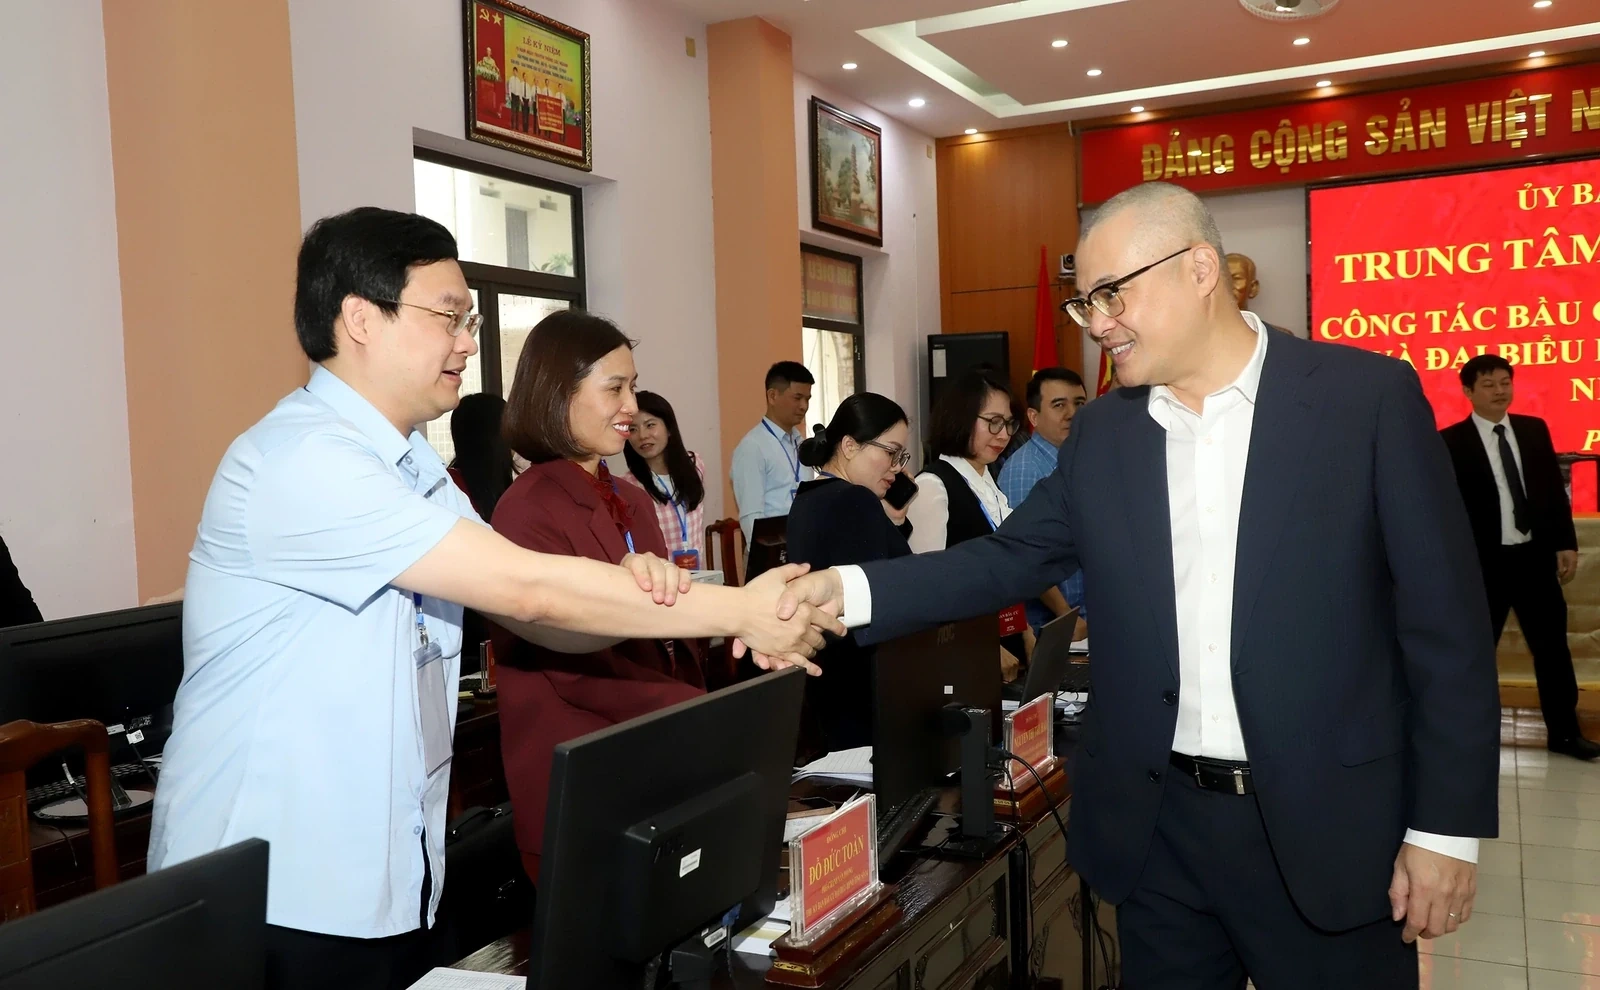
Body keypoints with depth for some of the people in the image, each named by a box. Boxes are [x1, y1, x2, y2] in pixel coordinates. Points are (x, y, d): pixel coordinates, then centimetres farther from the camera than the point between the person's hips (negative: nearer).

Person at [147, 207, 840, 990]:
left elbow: (541, 620, 3)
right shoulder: (300, 459, -21)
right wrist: (737, 612, -19)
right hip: (270, 899, -8)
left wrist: (634, 594, -18)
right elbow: (525, 588, -25)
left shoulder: (413, 469, 9)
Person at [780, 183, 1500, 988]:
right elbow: (1010, 559, 5)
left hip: (1326, 825, -3)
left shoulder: (1368, 397, -8)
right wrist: (848, 590, -10)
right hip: (1155, 824, 4)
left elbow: (1444, 624, -6)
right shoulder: (1102, 432, 4)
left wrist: (1446, 825, -7)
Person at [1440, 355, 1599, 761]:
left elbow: (1555, 489, 10)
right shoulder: (1452, 441, -7)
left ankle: (1564, 731, 25)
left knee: (1553, 645, 12)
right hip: (1483, 562, -4)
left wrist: (1566, 543, 4)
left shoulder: (1535, 429, 8)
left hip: (1535, 555, 4)